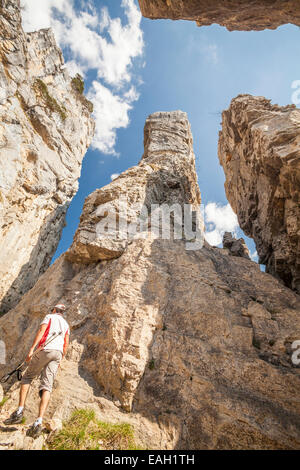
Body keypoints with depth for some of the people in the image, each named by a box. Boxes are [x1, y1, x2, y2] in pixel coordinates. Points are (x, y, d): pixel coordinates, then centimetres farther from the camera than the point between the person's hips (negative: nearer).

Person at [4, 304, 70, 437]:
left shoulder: (49, 317, 12)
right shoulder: (66, 324, 26)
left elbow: (41, 331, -5)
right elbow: (66, 345, 18)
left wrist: (31, 349, -10)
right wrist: (60, 361, 25)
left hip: (45, 349, -4)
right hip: (58, 353, 4)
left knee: (27, 377, 16)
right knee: (46, 387, -2)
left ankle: (19, 412, 7)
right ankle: (39, 422, -14)